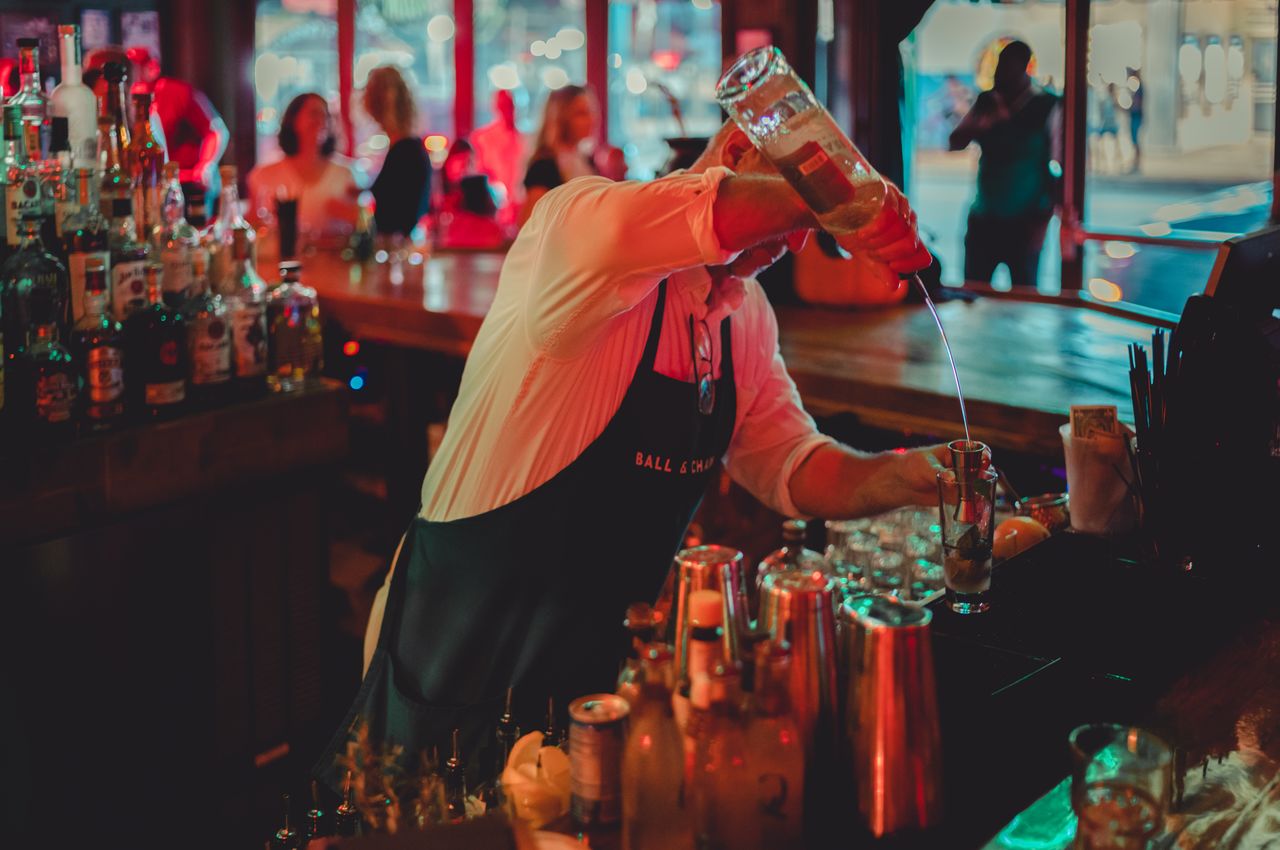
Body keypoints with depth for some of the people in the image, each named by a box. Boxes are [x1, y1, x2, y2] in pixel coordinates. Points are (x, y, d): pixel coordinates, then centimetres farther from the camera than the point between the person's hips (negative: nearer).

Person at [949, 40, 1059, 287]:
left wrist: (1041, 222, -11)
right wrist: (983, 125, -17)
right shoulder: (986, 102, 6)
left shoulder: (1046, 107, -8)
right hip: (984, 219, 4)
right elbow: (955, 142, 3)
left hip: (1024, 223, -4)